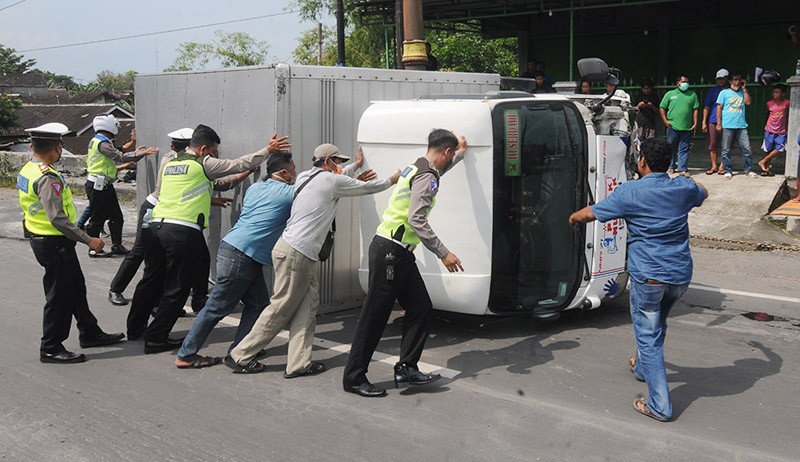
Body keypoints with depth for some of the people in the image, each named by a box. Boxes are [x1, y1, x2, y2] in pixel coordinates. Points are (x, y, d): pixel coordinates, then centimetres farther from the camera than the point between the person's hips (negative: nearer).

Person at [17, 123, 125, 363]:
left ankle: (90, 333, 33)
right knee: (59, 295, 2)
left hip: (39, 237, 10)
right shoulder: (47, 178, -25)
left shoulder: (27, 170, 5)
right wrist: (88, 240, -26)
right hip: (54, 243, -10)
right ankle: (50, 348, 13)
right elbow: (58, 219, -30)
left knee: (76, 288, 20)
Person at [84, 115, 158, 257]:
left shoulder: (97, 141, 17)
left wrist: (136, 152, 17)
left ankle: (117, 246, 15)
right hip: (98, 186, -10)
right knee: (97, 218, -2)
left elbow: (116, 157, 16)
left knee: (116, 216, 10)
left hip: (105, 186, 10)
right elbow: (121, 157, -23)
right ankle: (93, 249, 6)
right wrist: (142, 153, -20)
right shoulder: (102, 143, -16)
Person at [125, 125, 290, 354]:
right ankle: (155, 339, 6)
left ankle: (135, 327, 34)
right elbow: (240, 164, 4)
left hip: (157, 225, 7)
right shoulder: (204, 164, 0)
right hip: (183, 231, -7)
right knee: (176, 288, 3)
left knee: (151, 279, 21)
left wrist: (210, 199, 38)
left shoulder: (169, 164, 19)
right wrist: (268, 150, 13)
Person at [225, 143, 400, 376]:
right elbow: (367, 188, 6)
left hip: (302, 254, 9)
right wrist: (391, 180, 21)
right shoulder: (331, 181, -7)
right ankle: (240, 356, 6)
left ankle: (299, 363, 4)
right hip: (295, 253, -9)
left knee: (307, 306, 6)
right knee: (280, 309, -2)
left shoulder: (305, 177, 15)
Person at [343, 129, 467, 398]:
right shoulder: (426, 177, -14)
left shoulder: (419, 168, 16)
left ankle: (406, 369, 9)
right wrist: (443, 253, -22)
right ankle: (354, 378, 3)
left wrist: (461, 152, 58)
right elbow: (417, 221, -24)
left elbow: (440, 169, 43)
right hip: (390, 252, -10)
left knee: (421, 308, 7)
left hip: (399, 254, 10)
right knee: (375, 315, -5)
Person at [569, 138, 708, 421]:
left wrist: (573, 218, 17)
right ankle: (643, 367, 51)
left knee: (649, 337, 3)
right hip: (681, 276, 5)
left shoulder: (629, 192, -11)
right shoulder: (684, 187, 3)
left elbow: (588, 214, -5)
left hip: (648, 277, -5)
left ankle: (660, 405, 1)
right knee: (656, 326, 28)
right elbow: (702, 194, 28)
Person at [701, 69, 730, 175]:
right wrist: (704, 122, 2)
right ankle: (714, 166, 11)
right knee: (712, 145, 2)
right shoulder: (712, 90, 10)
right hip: (713, 121, 1)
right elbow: (706, 107, 7)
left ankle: (722, 166, 11)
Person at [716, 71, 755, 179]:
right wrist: (719, 124, -4)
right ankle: (728, 170, 11)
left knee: (747, 149, -1)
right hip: (728, 126, -2)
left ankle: (748, 170, 9)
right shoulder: (724, 92, 5)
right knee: (726, 150, 2)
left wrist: (744, 89, -1)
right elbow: (719, 108, 2)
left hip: (741, 126, 2)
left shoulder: (743, 92, 14)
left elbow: (748, 102, -3)